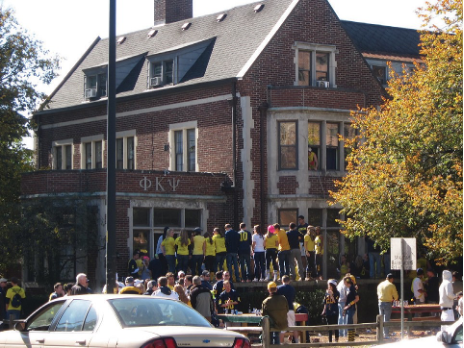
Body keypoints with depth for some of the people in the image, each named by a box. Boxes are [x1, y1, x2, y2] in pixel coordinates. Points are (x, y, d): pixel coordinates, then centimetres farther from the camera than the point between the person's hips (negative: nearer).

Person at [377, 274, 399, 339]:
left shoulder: (380, 285, 10)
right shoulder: (391, 285, -7)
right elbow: (396, 296, -4)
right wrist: (394, 299, 17)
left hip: (380, 302, 5)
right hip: (388, 303, -5)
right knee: (386, 320, -2)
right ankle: (386, 335, -2)